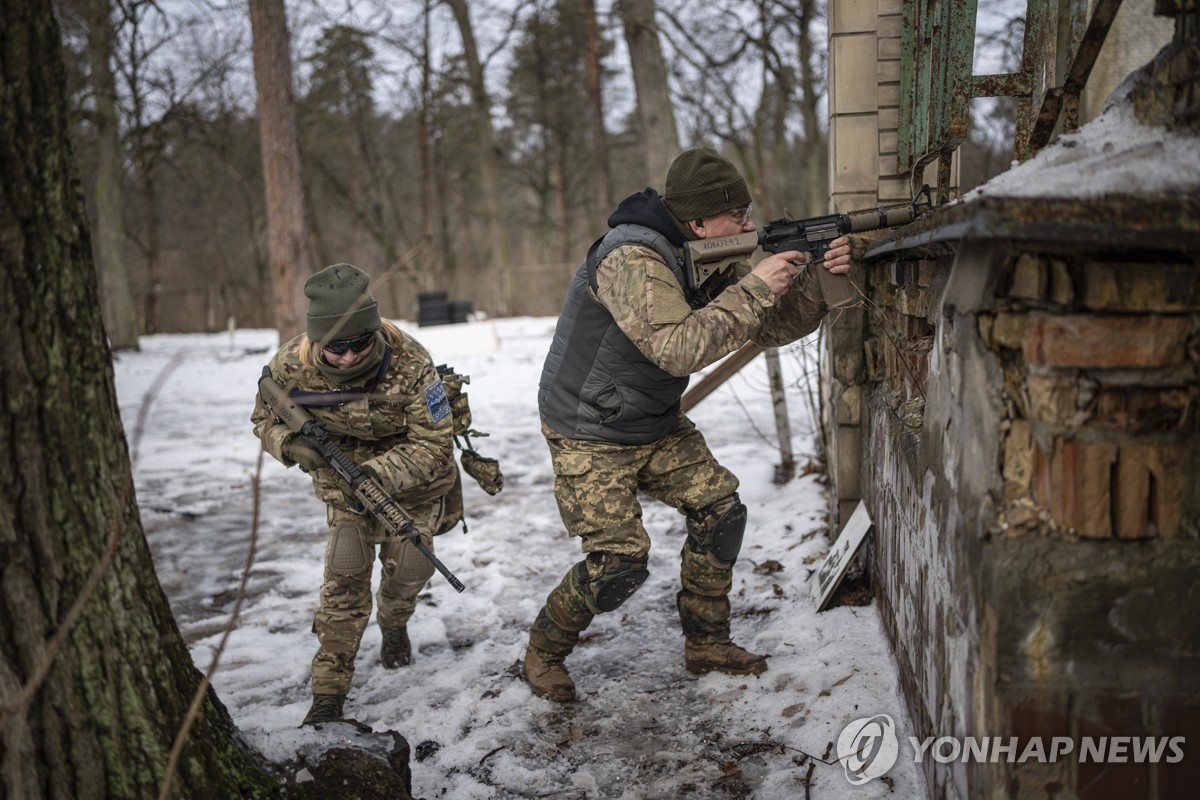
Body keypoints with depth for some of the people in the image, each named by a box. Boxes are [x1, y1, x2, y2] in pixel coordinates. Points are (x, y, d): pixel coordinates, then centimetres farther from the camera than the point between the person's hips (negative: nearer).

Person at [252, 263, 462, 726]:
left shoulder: (410, 365, -33)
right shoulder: (291, 367, -24)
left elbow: (434, 445, -28)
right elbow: (265, 420, -5)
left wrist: (378, 474, -41)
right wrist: (291, 444, -28)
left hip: (412, 477, -1)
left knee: (409, 567, 0)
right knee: (345, 578, -8)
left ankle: (394, 625, 38)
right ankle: (328, 694, 2)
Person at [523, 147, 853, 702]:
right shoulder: (632, 259, -27)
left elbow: (774, 328, 0)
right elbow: (676, 348, -37)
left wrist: (816, 279, -17)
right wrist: (753, 289, -33)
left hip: (657, 427, 8)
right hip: (589, 436, -8)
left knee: (720, 508, 0)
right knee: (619, 562, -12)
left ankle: (706, 644, 17)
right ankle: (543, 652, 14)